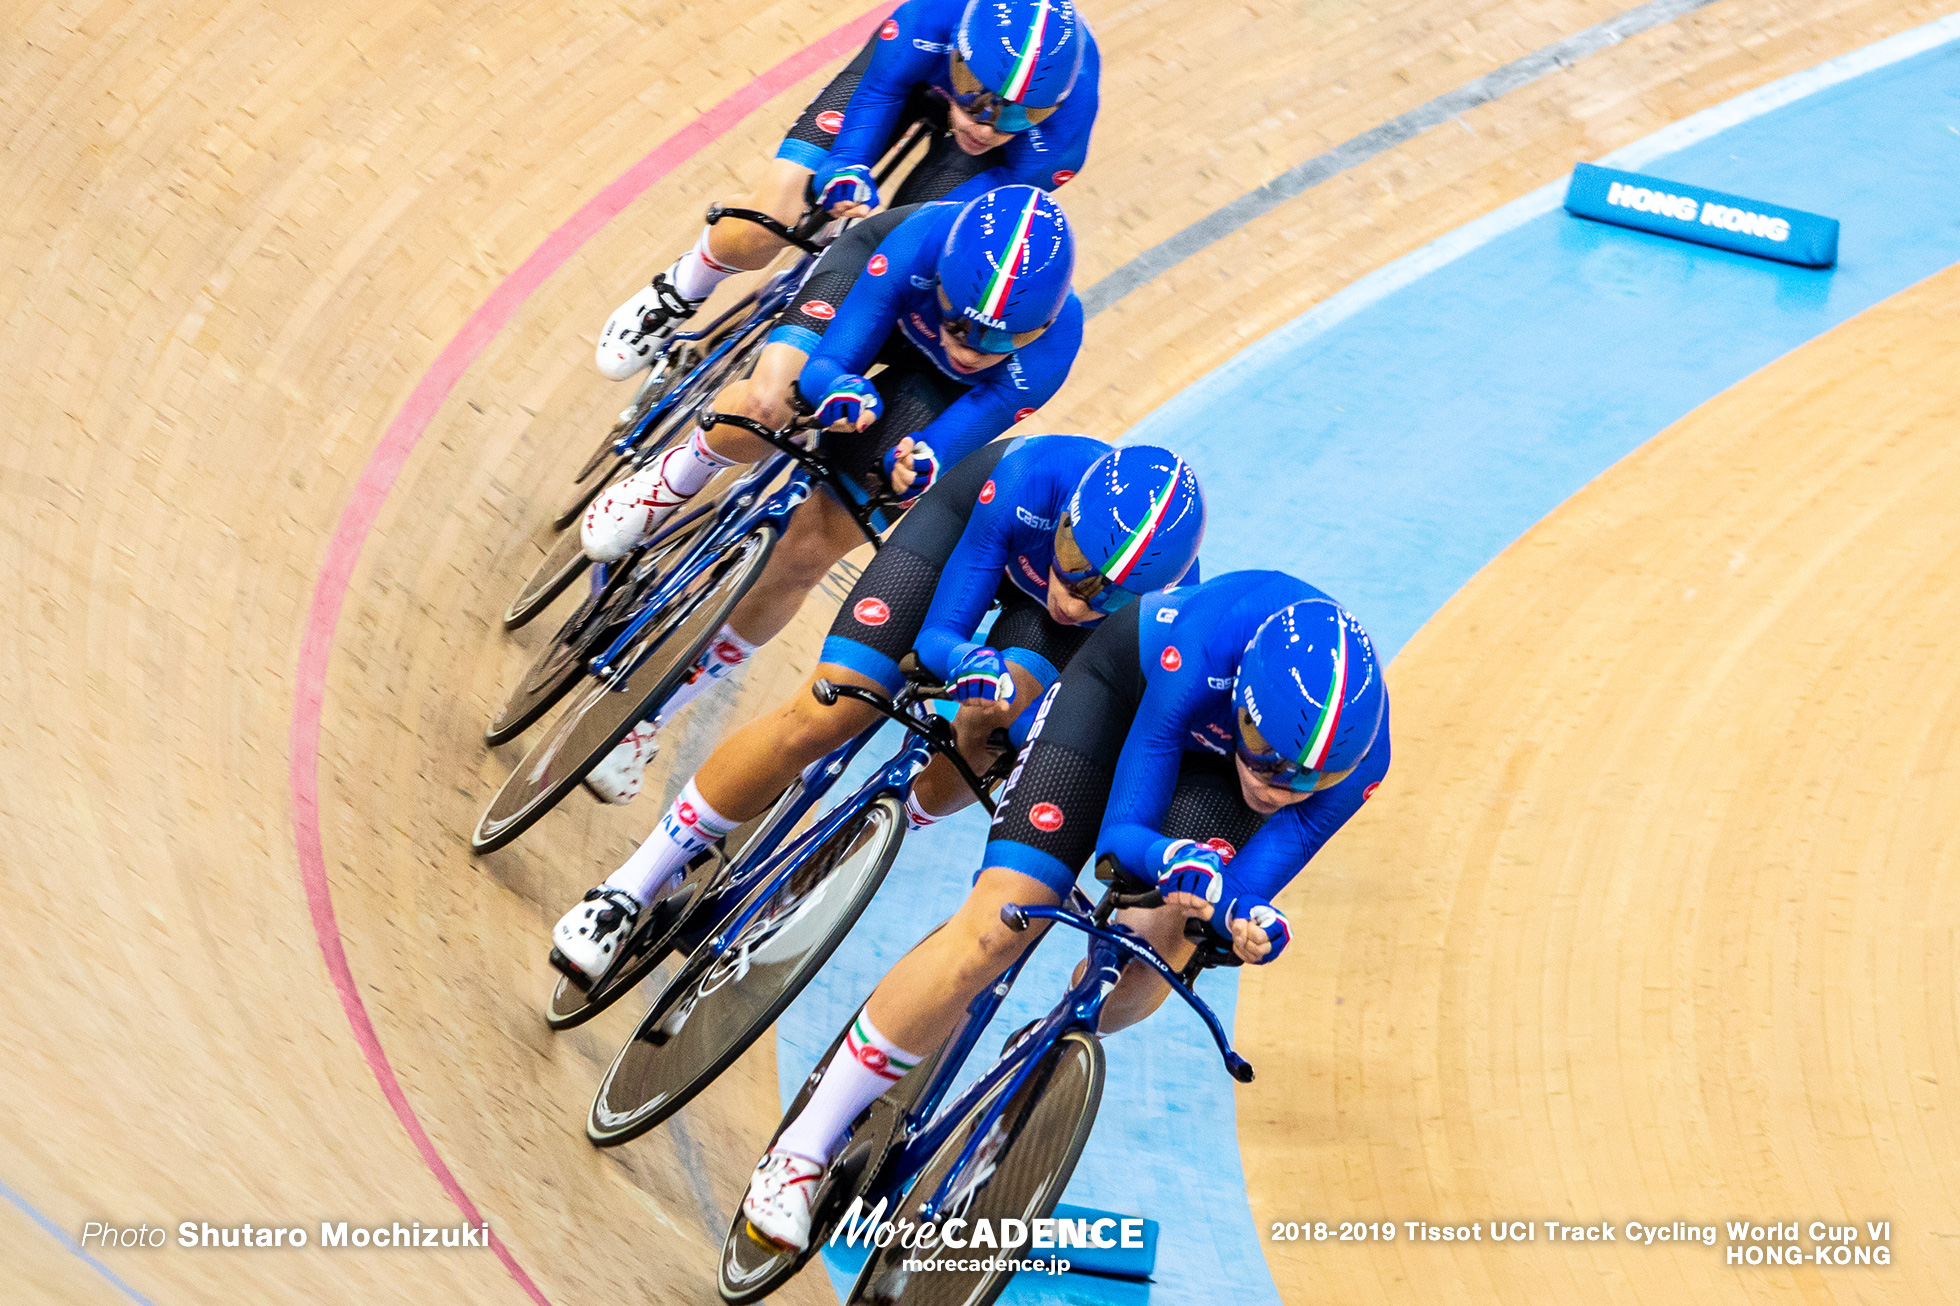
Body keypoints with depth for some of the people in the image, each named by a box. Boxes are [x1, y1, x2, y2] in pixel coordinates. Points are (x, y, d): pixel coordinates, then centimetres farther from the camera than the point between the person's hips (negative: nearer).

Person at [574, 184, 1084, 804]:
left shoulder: (1051, 348, -38)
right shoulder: (925, 241, -40)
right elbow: (826, 362, -33)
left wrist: (914, 470, -55)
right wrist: (838, 391, -56)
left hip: (939, 384, 0)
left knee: (808, 550, -10)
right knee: (764, 409, -33)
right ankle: (676, 477, 5)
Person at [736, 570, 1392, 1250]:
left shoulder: (1360, 759, -33)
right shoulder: (1202, 654, -42)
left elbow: (1244, 893, -25)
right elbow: (1121, 832, -32)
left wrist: (1249, 924, -47)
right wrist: (1177, 862, -53)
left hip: (1219, 759, 3)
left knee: (1149, 965, -21)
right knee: (997, 929, -17)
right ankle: (805, 1146, -6)